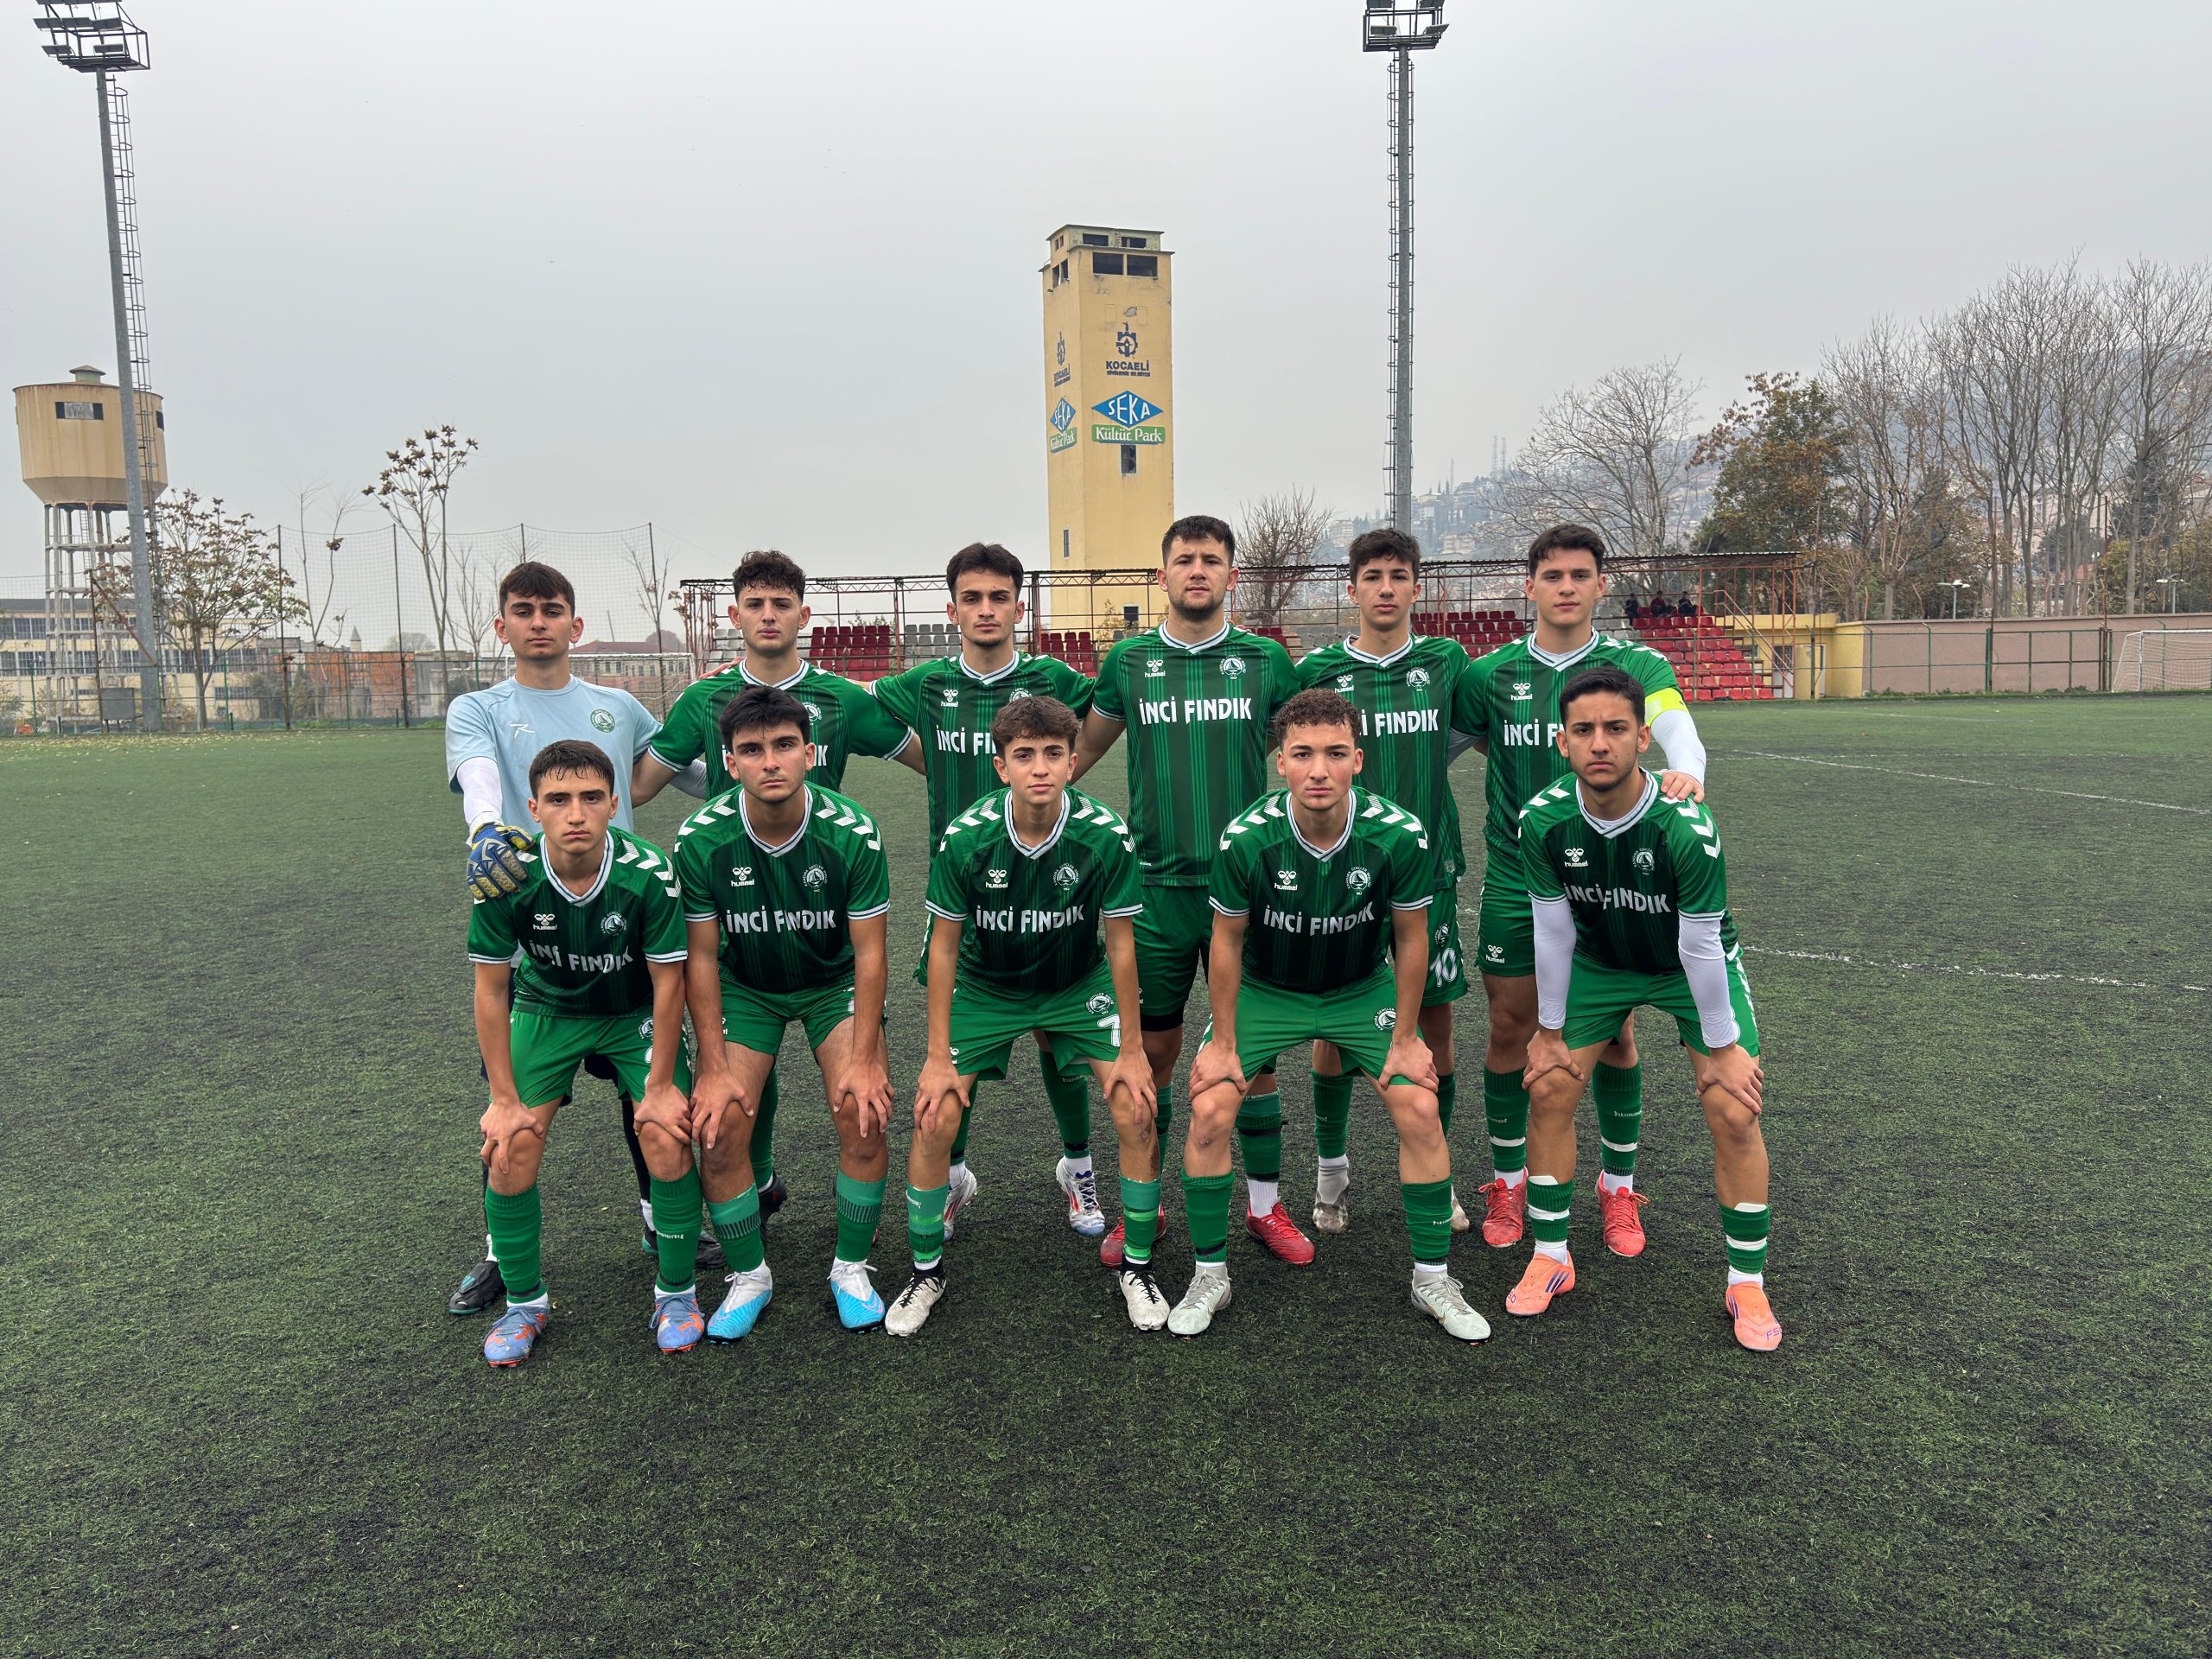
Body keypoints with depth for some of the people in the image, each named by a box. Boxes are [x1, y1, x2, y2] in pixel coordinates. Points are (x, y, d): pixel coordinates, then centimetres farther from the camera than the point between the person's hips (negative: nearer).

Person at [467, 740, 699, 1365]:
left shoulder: (648, 873, -29)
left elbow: (667, 983, -17)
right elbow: (491, 989, -13)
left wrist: (660, 1086, -13)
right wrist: (504, 1099, -10)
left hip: (635, 1014, -1)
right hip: (545, 1009, 1)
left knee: (671, 1148, -15)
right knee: (510, 1151, -10)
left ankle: (676, 1291, 10)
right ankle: (525, 1303, 15)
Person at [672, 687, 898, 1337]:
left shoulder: (852, 832, -24)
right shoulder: (701, 839, -22)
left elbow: (869, 952, -16)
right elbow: (701, 956, -12)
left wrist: (865, 1059, -18)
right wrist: (714, 1068, -14)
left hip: (834, 981, 0)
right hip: (745, 985, 1)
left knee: (863, 1114, -17)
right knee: (716, 1129, -12)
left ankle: (851, 1269, 8)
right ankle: (749, 1276, 13)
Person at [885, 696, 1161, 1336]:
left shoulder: (1106, 836, -25)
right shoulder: (966, 837, -25)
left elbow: (1120, 943, -13)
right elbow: (944, 945, -13)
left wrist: (1131, 1049, -8)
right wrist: (938, 1058, -11)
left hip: (1079, 984, 0)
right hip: (985, 988, 0)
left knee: (1138, 1112, -11)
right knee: (932, 1120, -9)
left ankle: (1137, 1266, 12)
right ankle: (926, 1274, 15)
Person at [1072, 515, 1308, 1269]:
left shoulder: (1265, 661, 3)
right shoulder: (1128, 661, 4)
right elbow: (1083, 750, 17)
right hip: (1157, 886, 0)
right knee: (1153, 1048, 9)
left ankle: (1265, 1205, 22)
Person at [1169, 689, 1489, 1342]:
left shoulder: (1399, 835, -26)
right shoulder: (1245, 839, -27)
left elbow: (1410, 938, -9)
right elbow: (1228, 942, -12)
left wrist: (1405, 1038, -4)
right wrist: (1223, 1042, -6)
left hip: (1363, 989, 1)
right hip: (1264, 990, 0)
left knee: (1420, 1110, -11)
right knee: (1209, 1111, -13)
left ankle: (1432, 1278, 11)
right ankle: (1209, 1276, 8)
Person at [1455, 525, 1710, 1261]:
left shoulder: (1636, 665, -4)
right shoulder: (1491, 673, 1)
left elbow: (1675, 724, -24)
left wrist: (1685, 770, -45)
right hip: (1515, 877, 1)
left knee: (1614, 1036, 7)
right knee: (1510, 1032, 6)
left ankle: (1618, 1187, 26)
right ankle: (1509, 1183, 25)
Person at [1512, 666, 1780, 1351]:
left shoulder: (1686, 827, -35)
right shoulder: (1543, 821, -26)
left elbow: (1700, 947, -25)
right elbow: (1553, 933, -13)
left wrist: (1723, 1048, -15)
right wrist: (1549, 1032, -4)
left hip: (1692, 968, -2)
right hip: (1599, 962, 3)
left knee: (1734, 1112, -10)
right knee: (1548, 1090, -3)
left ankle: (1747, 1284, 11)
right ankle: (1550, 1258, 15)